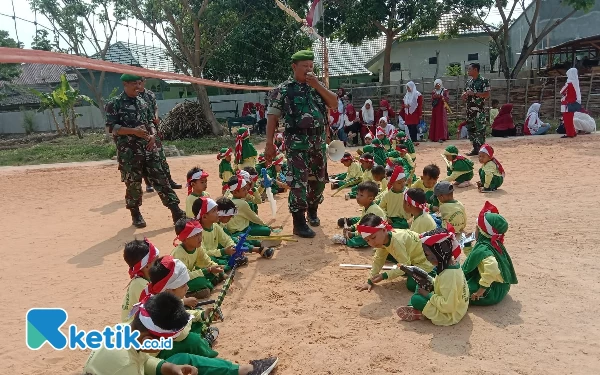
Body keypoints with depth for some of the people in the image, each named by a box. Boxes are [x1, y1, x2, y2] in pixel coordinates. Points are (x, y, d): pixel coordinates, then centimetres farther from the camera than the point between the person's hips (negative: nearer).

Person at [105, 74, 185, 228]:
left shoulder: (143, 102, 13)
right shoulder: (115, 104, -4)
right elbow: (112, 127, -9)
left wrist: (153, 135, -1)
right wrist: (134, 131, -21)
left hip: (149, 148, 5)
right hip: (129, 152, -4)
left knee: (160, 179, 2)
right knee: (133, 184, 3)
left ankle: (177, 213, 2)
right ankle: (136, 215, 22)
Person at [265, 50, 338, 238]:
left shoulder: (317, 86, 13)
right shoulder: (283, 90, -1)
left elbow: (334, 104, 2)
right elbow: (272, 117, -3)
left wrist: (317, 85, -6)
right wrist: (269, 144, -11)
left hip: (319, 140, 5)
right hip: (297, 142, -5)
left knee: (319, 179, 14)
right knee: (298, 181, -8)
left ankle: (312, 211, 36)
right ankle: (299, 223, 1)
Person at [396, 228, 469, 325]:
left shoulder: (449, 274, -31)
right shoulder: (452, 263, -3)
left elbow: (448, 306, -31)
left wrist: (429, 295, -20)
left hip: (450, 314, -10)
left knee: (416, 299, -17)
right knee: (421, 288, 9)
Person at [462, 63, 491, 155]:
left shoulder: (484, 81, -6)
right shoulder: (469, 82, 16)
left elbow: (487, 94, -14)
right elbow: (465, 96, 22)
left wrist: (474, 93, -19)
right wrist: (464, 95, -1)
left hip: (479, 109, -7)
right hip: (469, 109, 7)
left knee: (480, 129, -6)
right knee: (470, 128, 9)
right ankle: (475, 148, 17)